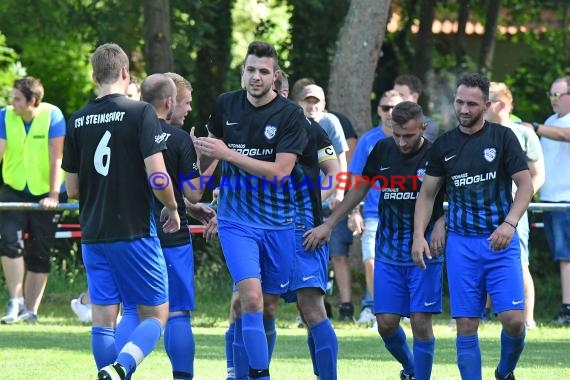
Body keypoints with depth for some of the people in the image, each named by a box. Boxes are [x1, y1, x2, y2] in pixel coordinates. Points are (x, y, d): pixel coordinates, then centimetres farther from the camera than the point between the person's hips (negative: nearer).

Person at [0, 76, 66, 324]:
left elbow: (56, 158, -19)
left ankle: (30, 310, 11)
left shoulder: (52, 116, -15)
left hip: (44, 193, -1)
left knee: (39, 255, 3)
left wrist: (54, 195, -25)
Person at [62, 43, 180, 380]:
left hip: (94, 235, 5)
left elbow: (73, 189, 10)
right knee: (157, 314, 3)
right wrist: (172, 208, 2)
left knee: (104, 319, 8)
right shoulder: (140, 113, -9)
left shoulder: (78, 121, 6)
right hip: (135, 232, -5)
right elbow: (157, 178, -16)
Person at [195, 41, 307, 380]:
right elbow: (210, 150, 20)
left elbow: (279, 171, -16)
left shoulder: (290, 115, -8)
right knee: (252, 297, -17)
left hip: (278, 222, 0)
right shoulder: (226, 105, 0)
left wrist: (227, 154, -18)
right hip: (236, 221, 0)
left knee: (268, 304, 8)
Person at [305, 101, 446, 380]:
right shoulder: (382, 150, 2)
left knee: (420, 322, -8)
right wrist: (328, 224, 11)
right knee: (386, 323, 1)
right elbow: (360, 189, 14)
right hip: (388, 251, 4)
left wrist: (442, 223, -19)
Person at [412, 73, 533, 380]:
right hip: (460, 243, 2)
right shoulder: (443, 146, 8)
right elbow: (427, 194, 13)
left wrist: (509, 223, -17)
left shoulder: (502, 137, 0)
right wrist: (418, 235, -1)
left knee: (513, 319, -10)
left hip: (500, 242, -2)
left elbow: (525, 185, -2)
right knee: (466, 325, -3)